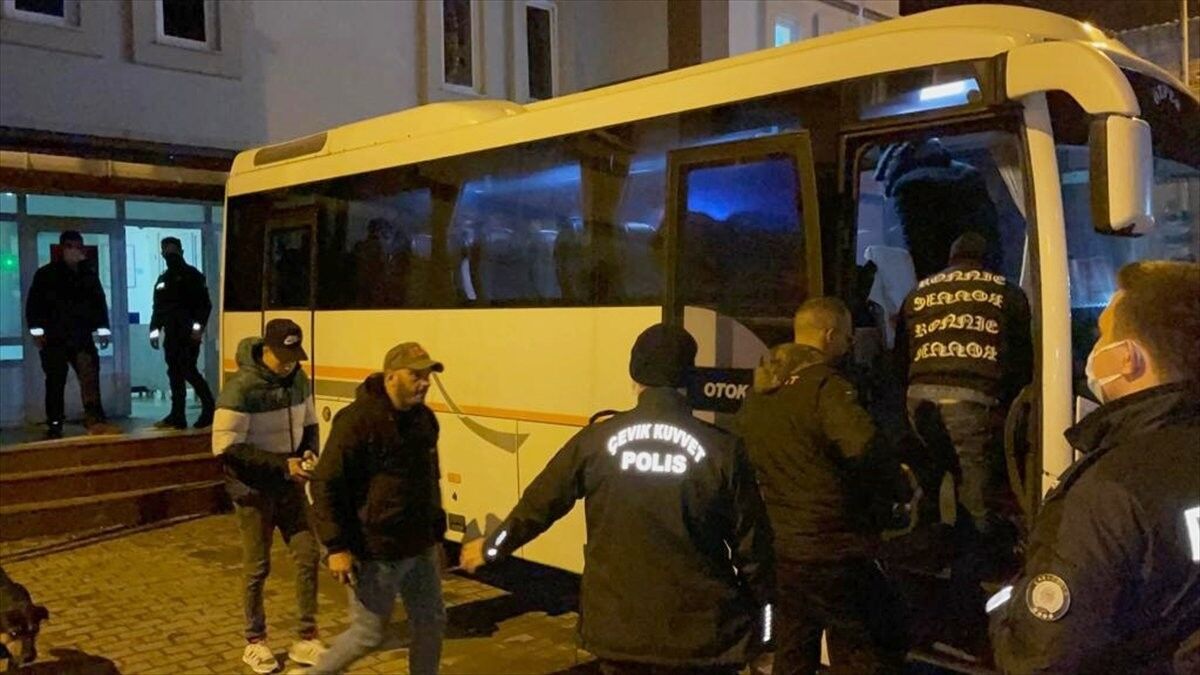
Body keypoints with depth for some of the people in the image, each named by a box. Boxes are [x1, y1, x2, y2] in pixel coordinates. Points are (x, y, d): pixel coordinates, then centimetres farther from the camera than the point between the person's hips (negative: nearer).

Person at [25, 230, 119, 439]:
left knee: (90, 377, -11)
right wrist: (37, 329, -6)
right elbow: (34, 304, 1)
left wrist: (102, 328, 9)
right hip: (54, 338, -2)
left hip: (82, 337, 2)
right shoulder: (46, 274, 3)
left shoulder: (89, 274, 12)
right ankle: (54, 427, 9)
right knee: (55, 383, 3)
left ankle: (95, 419, -14)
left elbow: (99, 302, 15)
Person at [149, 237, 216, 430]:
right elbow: (158, 307, 23)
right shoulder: (163, 280, 21)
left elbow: (204, 303, -7)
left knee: (189, 371, -13)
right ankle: (177, 416, 5)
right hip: (171, 334, 7)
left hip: (188, 334, -7)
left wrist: (198, 326, -17)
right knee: (175, 374, 4)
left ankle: (209, 408, -2)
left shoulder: (192, 275, 1)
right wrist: (154, 329, 12)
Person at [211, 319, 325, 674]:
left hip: (290, 488, 5)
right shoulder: (241, 388, -21)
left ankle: (306, 640, 17)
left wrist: (309, 453, -9)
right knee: (257, 568, 6)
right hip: (254, 491, -5)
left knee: (308, 557, 4)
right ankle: (255, 643, 25)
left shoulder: (298, 380, -1)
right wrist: (282, 464, -26)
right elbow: (226, 448, -23)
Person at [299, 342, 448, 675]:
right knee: (369, 633, 4)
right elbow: (326, 485, -17)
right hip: (375, 551, -7)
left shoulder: (424, 418, 6)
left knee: (431, 622, 13)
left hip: (420, 547, 7)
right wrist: (337, 546, -18)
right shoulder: (357, 420, -18)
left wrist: (436, 532, 19)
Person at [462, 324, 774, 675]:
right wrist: (762, 613, 13)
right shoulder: (722, 448, -9)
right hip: (700, 632, -1)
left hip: (619, 627, 2)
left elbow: (539, 503, 5)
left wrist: (491, 548, 23)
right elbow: (751, 543, -3)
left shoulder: (599, 438, -5)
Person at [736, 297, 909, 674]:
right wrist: (897, 488, -13)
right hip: (832, 550, -8)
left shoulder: (757, 392, 9)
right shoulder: (825, 386, -17)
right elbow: (867, 449, -30)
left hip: (781, 548, 8)